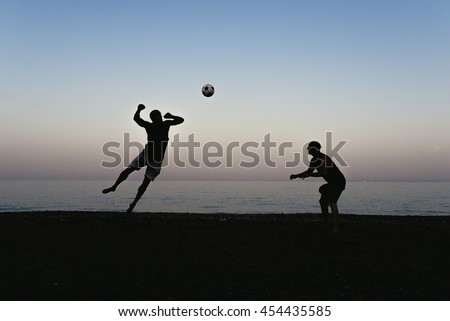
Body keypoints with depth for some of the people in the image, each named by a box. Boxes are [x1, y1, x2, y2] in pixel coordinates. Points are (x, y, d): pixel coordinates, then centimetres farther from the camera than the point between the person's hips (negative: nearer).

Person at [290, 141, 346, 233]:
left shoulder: (323, 158, -24)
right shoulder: (314, 160, 6)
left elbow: (324, 172, -36)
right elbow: (309, 171, 17)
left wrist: (309, 175, -32)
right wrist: (296, 175, 8)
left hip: (339, 182, -10)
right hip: (331, 183, 10)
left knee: (332, 202, -21)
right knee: (323, 201, 13)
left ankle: (335, 227, -20)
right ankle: (325, 223, 24)